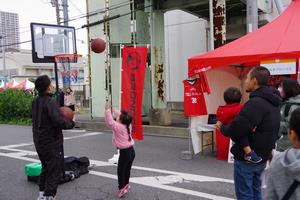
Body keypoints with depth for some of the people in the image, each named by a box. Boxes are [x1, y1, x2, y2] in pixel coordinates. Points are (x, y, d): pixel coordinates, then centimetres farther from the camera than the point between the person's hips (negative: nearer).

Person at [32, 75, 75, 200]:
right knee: (54, 171, 0)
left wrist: (60, 113, 5)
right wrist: (71, 123, -13)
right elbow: (58, 121, -30)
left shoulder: (35, 101, 7)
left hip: (39, 142, 9)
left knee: (45, 168, 23)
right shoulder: (50, 102, -20)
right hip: (52, 143, -9)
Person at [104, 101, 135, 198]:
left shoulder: (119, 127, -17)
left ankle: (121, 189, 7)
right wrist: (115, 110, 31)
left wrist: (107, 110, -26)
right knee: (127, 169, 20)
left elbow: (110, 122, -28)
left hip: (124, 152, -8)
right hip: (131, 151, 8)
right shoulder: (128, 125, 4)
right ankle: (126, 185, 33)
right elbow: (122, 116, 21)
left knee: (121, 171, 4)